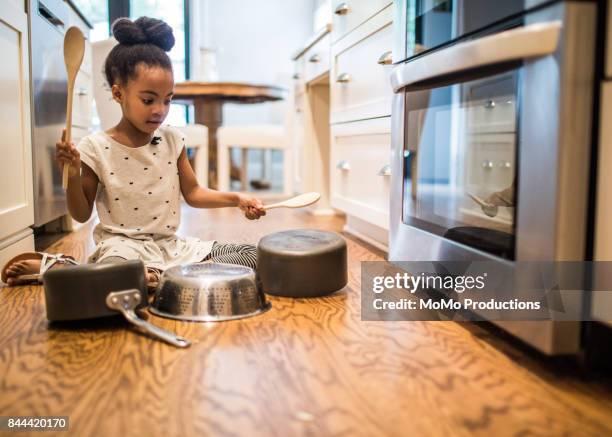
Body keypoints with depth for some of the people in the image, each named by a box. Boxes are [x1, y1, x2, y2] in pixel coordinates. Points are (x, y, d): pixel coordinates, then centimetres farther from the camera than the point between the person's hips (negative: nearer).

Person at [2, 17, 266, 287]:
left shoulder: (172, 140, 4)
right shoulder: (96, 148, -6)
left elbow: (192, 193, 13)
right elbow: (82, 215, 1)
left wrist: (236, 199, -2)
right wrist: (73, 176, -17)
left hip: (171, 245, 6)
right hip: (123, 246, -6)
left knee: (252, 255, -8)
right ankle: (52, 266, -7)